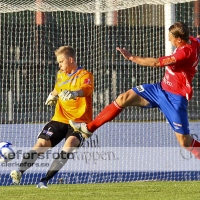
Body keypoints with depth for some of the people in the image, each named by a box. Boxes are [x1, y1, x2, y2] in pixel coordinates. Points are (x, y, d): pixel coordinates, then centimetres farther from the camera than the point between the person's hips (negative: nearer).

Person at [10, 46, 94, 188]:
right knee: (41, 143, -12)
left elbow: (86, 89, -33)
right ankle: (19, 172, -20)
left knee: (70, 143, -30)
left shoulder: (85, 75, -9)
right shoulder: (61, 75, 12)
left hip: (79, 121, -6)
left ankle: (45, 180, -33)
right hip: (60, 119, 6)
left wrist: (74, 93, -52)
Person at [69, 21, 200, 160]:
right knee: (124, 98, 1)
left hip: (175, 98, -9)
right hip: (162, 88, 9)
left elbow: (156, 63, -31)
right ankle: (89, 128, 10)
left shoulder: (185, 52, -30)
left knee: (184, 141, -6)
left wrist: (131, 57, -23)